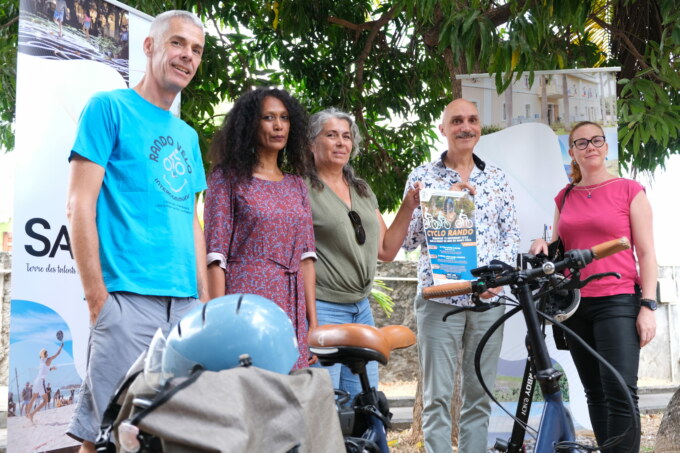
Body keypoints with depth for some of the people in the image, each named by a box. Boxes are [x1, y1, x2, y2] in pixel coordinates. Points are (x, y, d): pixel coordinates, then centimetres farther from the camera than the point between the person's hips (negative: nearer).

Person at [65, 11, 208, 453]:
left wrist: (205, 300, 13)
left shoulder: (188, 135, 19)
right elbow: (80, 206, -6)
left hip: (185, 303, 7)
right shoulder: (110, 108, 0)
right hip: (128, 298, -6)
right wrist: (98, 298, -11)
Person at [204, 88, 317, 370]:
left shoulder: (296, 185, 17)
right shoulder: (228, 178, 2)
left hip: (291, 312, 5)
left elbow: (305, 257, 14)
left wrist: (313, 322, 7)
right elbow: (215, 254, -4)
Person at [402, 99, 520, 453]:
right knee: (437, 397, -2)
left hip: (487, 299, 3)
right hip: (439, 299, -3)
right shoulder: (422, 177, 3)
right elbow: (407, 239, -2)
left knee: (480, 396, 8)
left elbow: (511, 233, 10)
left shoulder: (496, 179, 11)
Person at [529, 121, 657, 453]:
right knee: (595, 394, 7)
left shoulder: (629, 190, 1)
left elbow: (646, 253, -1)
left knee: (620, 392, -15)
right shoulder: (565, 197, 14)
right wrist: (544, 246, -2)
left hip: (617, 302, -5)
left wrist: (648, 306, -9)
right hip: (574, 304, 5)